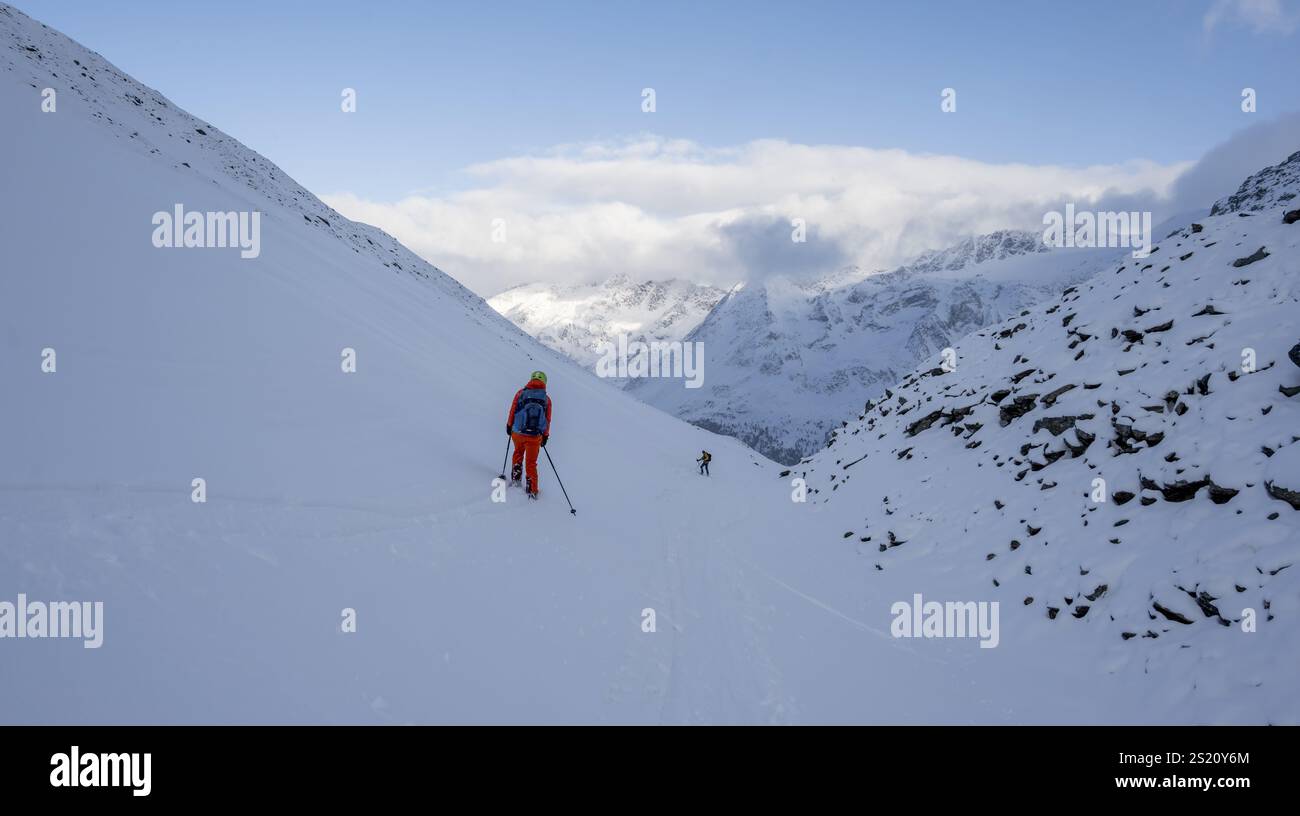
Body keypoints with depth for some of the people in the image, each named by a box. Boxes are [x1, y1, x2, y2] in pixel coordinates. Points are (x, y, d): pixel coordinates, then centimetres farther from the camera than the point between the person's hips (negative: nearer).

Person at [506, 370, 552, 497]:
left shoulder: (521, 393, -3)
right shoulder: (546, 399, 0)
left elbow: (512, 411, 2)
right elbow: (547, 420, 4)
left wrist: (509, 426, 16)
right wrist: (545, 436, 15)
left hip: (517, 433, 0)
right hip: (535, 436, 0)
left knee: (518, 452, 31)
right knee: (531, 463, 13)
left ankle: (516, 477, 28)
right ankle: (532, 490, 11)